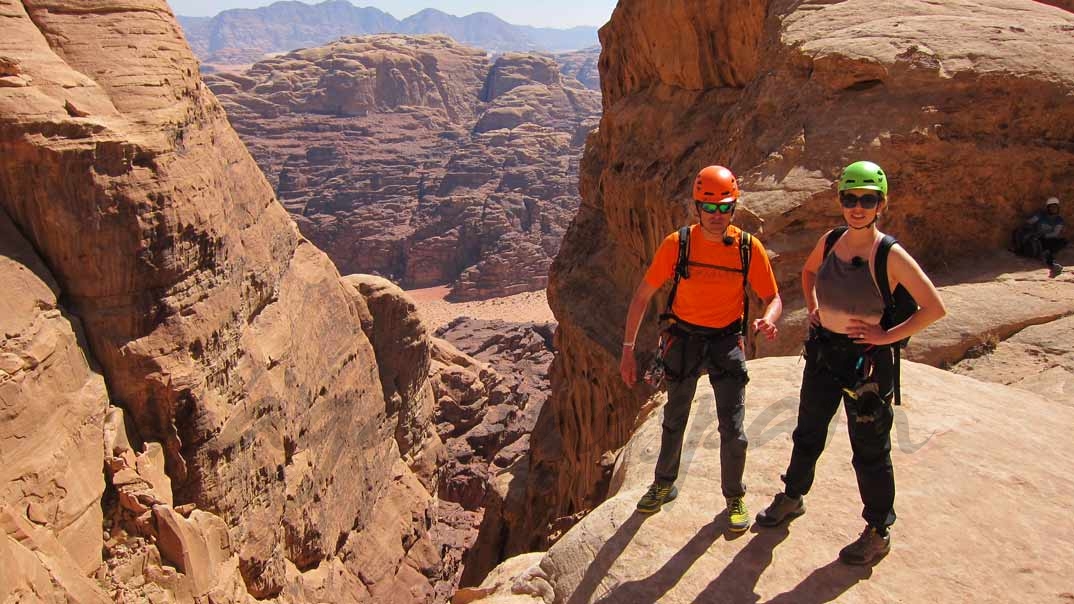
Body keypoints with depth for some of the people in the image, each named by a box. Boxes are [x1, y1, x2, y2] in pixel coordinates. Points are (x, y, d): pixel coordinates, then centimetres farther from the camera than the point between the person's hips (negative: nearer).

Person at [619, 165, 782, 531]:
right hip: (684, 340, 1)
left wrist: (768, 320, -29)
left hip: (727, 341, 0)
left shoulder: (749, 248, -14)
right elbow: (642, 296, -9)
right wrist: (628, 349, -10)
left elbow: (773, 298, -4)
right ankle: (664, 485, 40)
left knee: (732, 429, -1)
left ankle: (735, 497, 26)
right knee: (674, 422, 16)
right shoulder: (676, 244, -16)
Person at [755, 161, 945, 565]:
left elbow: (934, 308, -15)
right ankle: (793, 497, 44)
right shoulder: (830, 240, -1)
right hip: (823, 351, 6)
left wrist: (887, 336, -16)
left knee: (870, 450, 8)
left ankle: (878, 532, 27)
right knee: (808, 433, 22)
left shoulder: (890, 255, -17)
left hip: (867, 360, -5)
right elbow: (808, 271, 22)